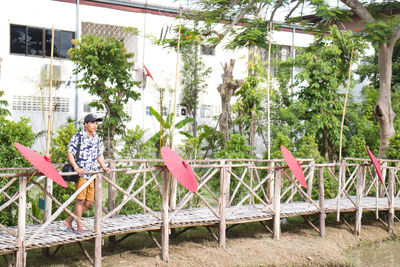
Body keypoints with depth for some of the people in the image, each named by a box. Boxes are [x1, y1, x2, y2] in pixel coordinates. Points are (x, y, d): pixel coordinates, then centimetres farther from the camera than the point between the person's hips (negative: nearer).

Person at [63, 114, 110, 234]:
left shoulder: (96, 137, 15)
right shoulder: (77, 137, -6)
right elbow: (70, 153, -12)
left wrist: (104, 167, 13)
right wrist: (76, 168, -23)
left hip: (92, 174, 7)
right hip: (81, 173, -7)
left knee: (89, 202, 7)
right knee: (80, 200, -4)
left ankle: (68, 221, 19)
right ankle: (79, 227, 6)